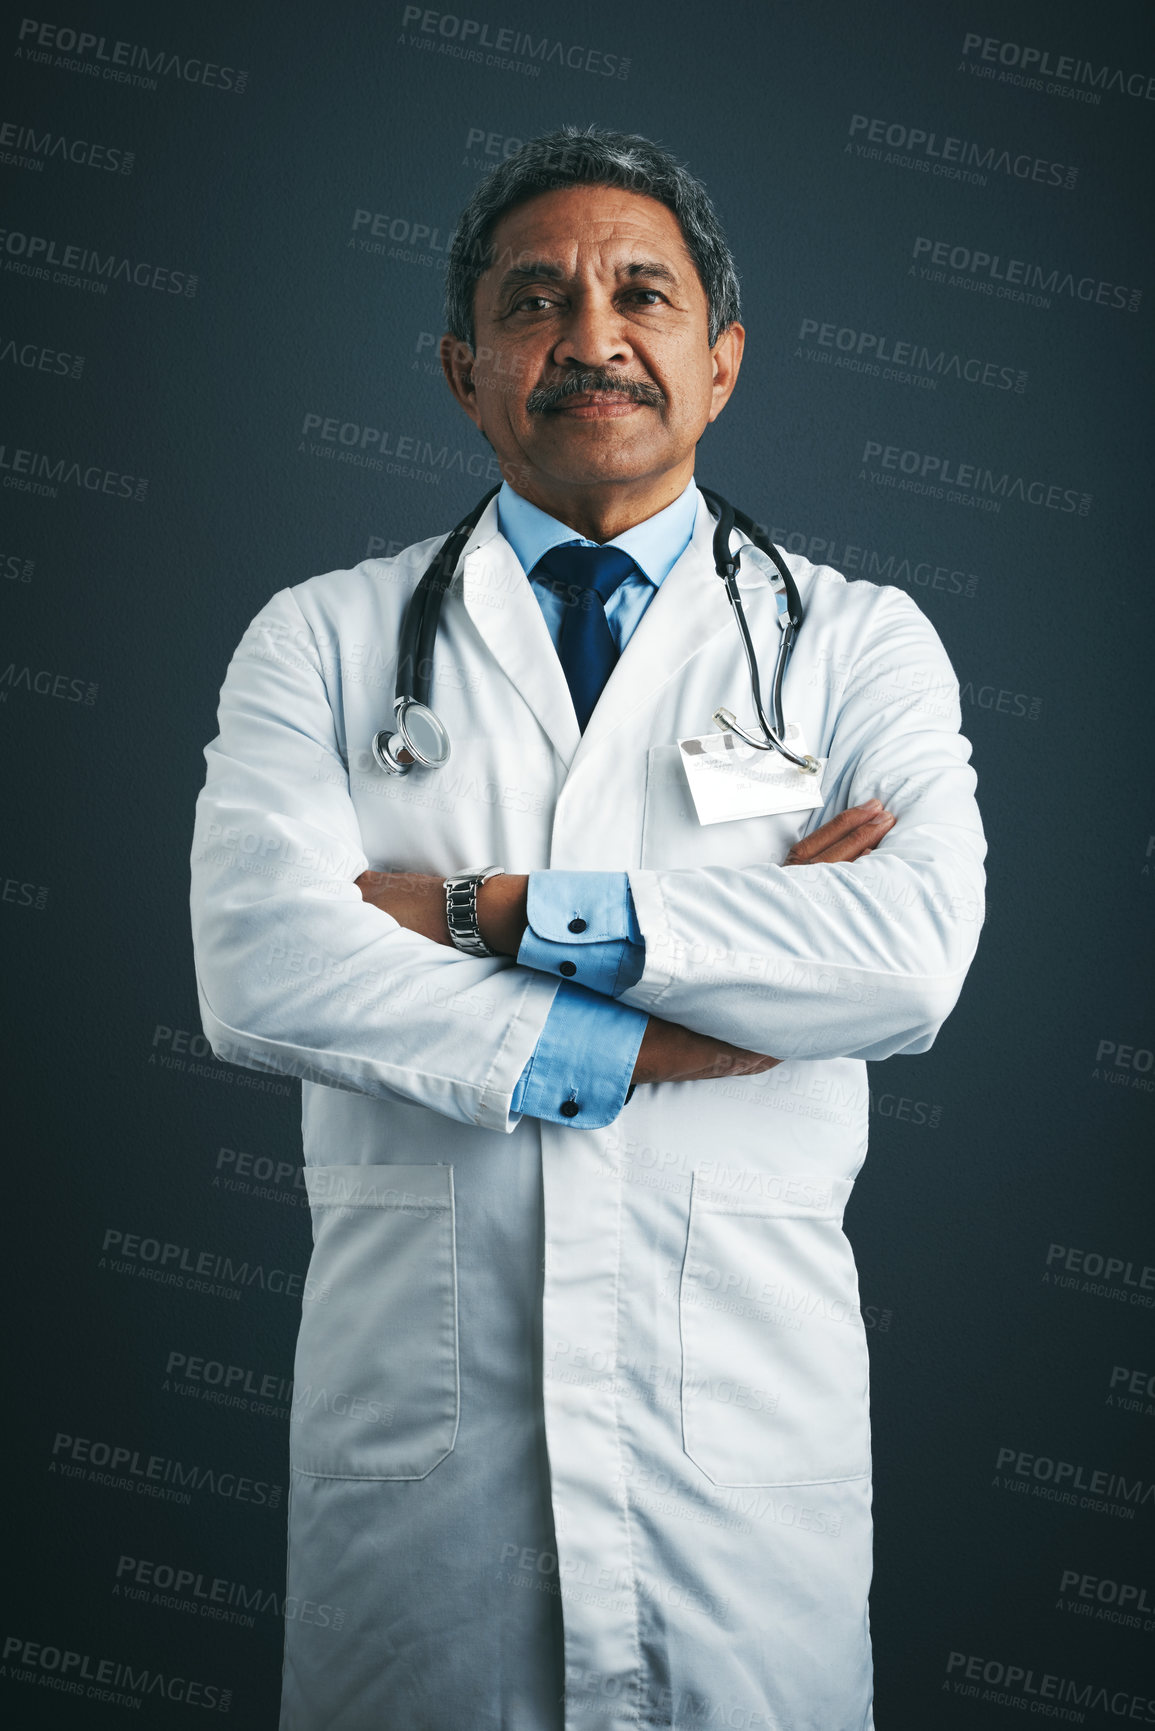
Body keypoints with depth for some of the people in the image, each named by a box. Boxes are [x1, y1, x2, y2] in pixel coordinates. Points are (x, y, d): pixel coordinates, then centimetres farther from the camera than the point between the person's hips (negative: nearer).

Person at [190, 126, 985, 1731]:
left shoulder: (857, 639, 4)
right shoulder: (322, 640, 5)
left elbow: (913, 953, -14)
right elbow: (262, 973, -10)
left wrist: (493, 914, -14)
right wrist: (656, 1037, -13)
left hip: (747, 1418, 0)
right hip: (412, 1412, 1)